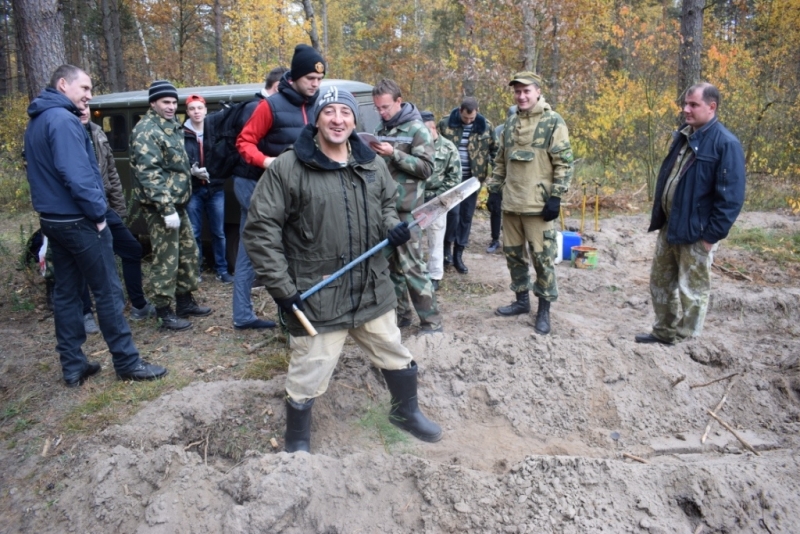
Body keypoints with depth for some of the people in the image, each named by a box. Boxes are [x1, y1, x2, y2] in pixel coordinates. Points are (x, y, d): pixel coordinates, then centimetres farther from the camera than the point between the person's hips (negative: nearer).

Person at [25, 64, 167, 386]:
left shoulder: (36, 122, 16)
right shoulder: (63, 120, -16)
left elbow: (44, 172, 19)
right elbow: (76, 175, -24)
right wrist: (98, 213, -15)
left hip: (53, 219, 10)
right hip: (78, 220, -10)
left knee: (66, 291, 11)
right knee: (107, 291, -3)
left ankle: (72, 366, 17)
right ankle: (127, 363, 4)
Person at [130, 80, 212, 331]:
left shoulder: (172, 126, 16)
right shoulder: (146, 131, -14)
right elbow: (148, 173, -23)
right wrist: (166, 208, -26)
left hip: (178, 203, 10)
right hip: (160, 206, -10)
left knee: (188, 252, 15)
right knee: (166, 259, -5)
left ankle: (185, 301, 28)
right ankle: (165, 312, 6)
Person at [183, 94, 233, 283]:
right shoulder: (182, 135, 0)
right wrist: (192, 171, -18)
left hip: (215, 188, 1)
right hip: (193, 190, -1)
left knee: (218, 232, 6)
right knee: (194, 233, 5)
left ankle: (222, 270, 17)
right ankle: (195, 270, 18)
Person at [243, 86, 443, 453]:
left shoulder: (373, 165, 5)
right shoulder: (287, 168, -12)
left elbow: (387, 206, 21)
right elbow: (260, 229, -10)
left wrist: (393, 227, -2)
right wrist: (282, 287, -13)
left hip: (373, 291, 5)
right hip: (316, 297, -5)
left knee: (398, 358, 21)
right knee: (307, 380, 7)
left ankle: (406, 412, 49)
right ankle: (297, 446, 33)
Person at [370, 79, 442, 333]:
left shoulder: (417, 129, -5)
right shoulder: (381, 129, 15)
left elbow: (427, 168, -12)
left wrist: (394, 153, -20)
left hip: (405, 207, -7)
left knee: (410, 265, -7)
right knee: (390, 262, 10)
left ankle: (431, 322, 2)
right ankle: (400, 312, 23)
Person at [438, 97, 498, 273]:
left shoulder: (486, 126, -1)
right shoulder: (445, 124, -5)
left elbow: (495, 149, 8)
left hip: (472, 178, 2)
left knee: (466, 216, 7)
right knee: (453, 212, -11)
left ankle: (458, 255, 18)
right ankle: (447, 245, 13)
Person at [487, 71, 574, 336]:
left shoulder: (553, 121, -6)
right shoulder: (511, 122, 12)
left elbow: (564, 162, -9)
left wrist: (556, 196, -15)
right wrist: (493, 187, 14)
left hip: (538, 203, -6)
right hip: (511, 202, 6)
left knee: (542, 256, 0)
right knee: (513, 253, 13)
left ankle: (544, 309, 13)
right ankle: (521, 299, 29)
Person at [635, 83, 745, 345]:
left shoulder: (726, 144, -14)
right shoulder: (682, 136, 10)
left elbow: (730, 197, -17)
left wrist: (713, 235, -18)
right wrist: (658, 216, 14)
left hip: (696, 232, -8)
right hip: (669, 226, 8)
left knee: (692, 290, 4)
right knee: (660, 281, 17)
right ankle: (664, 332, 32)